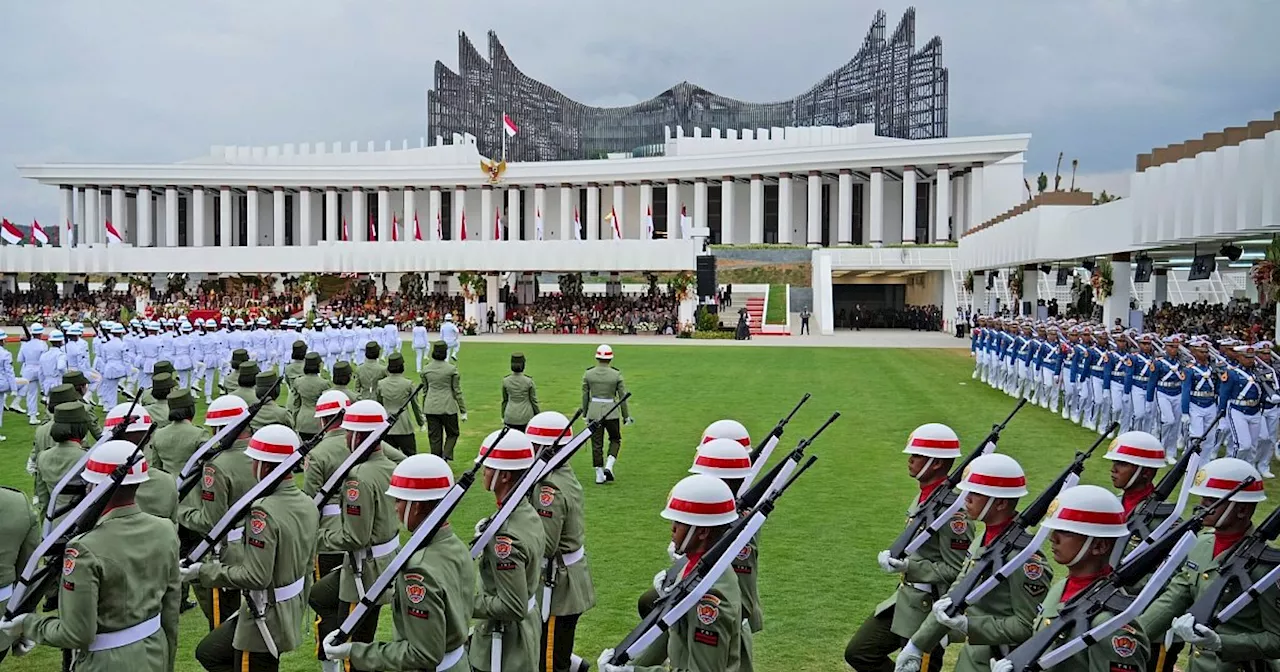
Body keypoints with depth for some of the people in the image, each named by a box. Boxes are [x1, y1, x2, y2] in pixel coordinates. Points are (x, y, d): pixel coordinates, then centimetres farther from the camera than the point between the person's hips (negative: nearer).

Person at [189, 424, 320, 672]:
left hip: (265, 617, -9)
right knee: (207, 652, 23)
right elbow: (307, 564, 9)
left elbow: (256, 577, -27)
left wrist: (204, 571, -17)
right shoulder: (307, 504, 0)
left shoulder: (263, 512, -25)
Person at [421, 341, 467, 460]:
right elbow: (457, 391, -5)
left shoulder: (426, 370, 1)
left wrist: (423, 412, 18)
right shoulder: (451, 369, -9)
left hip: (431, 408, 3)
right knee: (452, 433, 14)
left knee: (434, 437, 9)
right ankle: (446, 455, -8)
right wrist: (463, 411, 3)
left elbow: (424, 391, 9)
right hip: (448, 407, -3)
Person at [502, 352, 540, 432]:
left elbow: (504, 400, 7)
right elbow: (533, 400, -4)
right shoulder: (529, 381, -11)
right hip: (526, 417, -2)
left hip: (510, 417, 2)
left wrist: (503, 416, 17)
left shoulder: (505, 381, -3)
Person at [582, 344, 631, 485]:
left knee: (596, 444, 8)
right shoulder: (616, 374, -7)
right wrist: (626, 415, 8)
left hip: (594, 411, 1)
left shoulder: (588, 374, -3)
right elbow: (622, 396, -2)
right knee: (615, 439, 17)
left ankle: (599, 475, 10)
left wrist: (585, 413, 15)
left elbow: (585, 395, 3)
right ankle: (609, 466, 0)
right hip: (611, 412, -1)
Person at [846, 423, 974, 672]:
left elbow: (957, 571, -21)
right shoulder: (924, 495, 6)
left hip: (930, 608, -9)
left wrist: (909, 567, -25)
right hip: (906, 597, 10)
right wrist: (894, 557, 5)